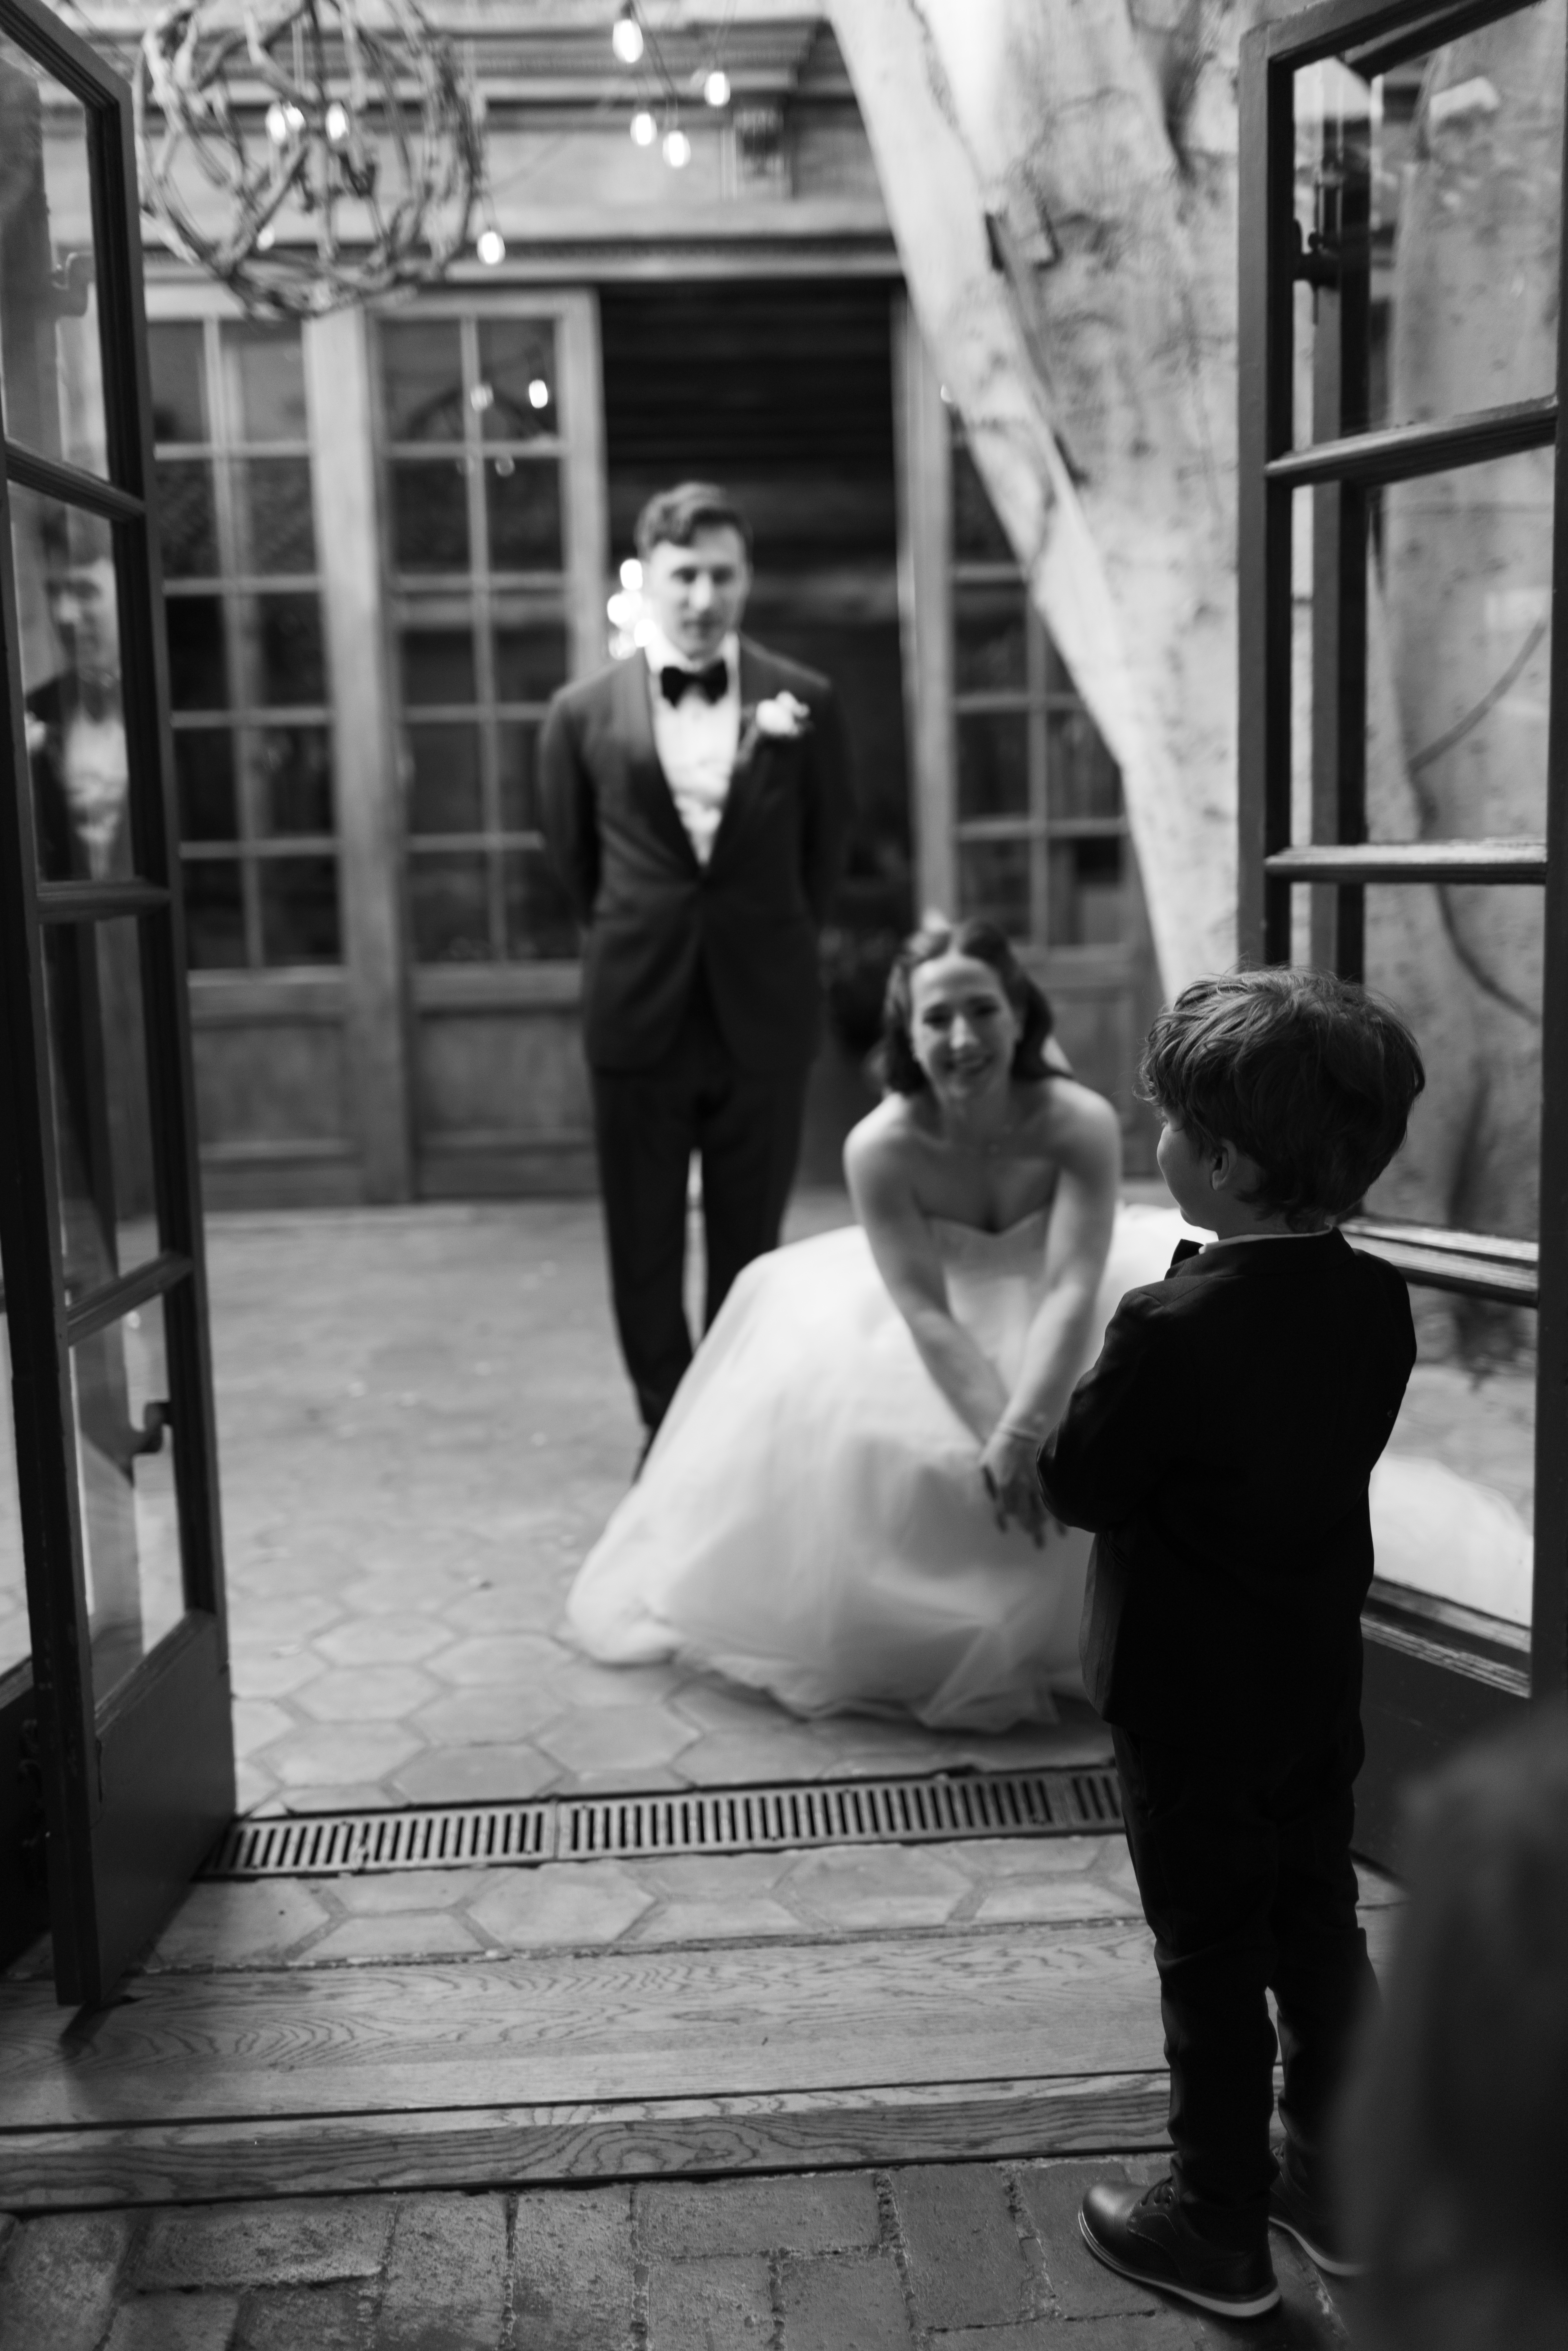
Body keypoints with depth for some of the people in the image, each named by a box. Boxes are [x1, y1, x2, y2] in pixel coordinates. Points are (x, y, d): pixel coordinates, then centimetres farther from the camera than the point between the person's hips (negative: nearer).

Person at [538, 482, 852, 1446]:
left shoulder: (805, 703, -2)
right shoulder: (585, 713, -2)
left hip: (764, 1012, 0)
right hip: (640, 1013, 1)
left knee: (751, 1245, 10)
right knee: (645, 1250, 8)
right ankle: (669, 1432, 24)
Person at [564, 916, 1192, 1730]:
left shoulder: (1080, 1123, -27)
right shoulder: (881, 1146, -27)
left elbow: (1071, 1288, -34)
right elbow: (926, 1310, -28)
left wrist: (1024, 1430, -46)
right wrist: (1000, 1432, -39)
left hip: (1055, 1314, 1)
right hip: (939, 1322, 0)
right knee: (822, 1402, -23)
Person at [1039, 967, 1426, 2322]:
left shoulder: (1173, 1328, -28)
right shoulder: (1379, 1304, -7)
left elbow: (1076, 1488, -19)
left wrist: (1088, 1397, -2)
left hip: (1188, 1701, -6)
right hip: (1322, 1684, 7)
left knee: (1211, 1959, 9)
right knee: (1320, 1930, 21)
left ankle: (1221, 2228, 25)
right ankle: (1338, 2185, 37)